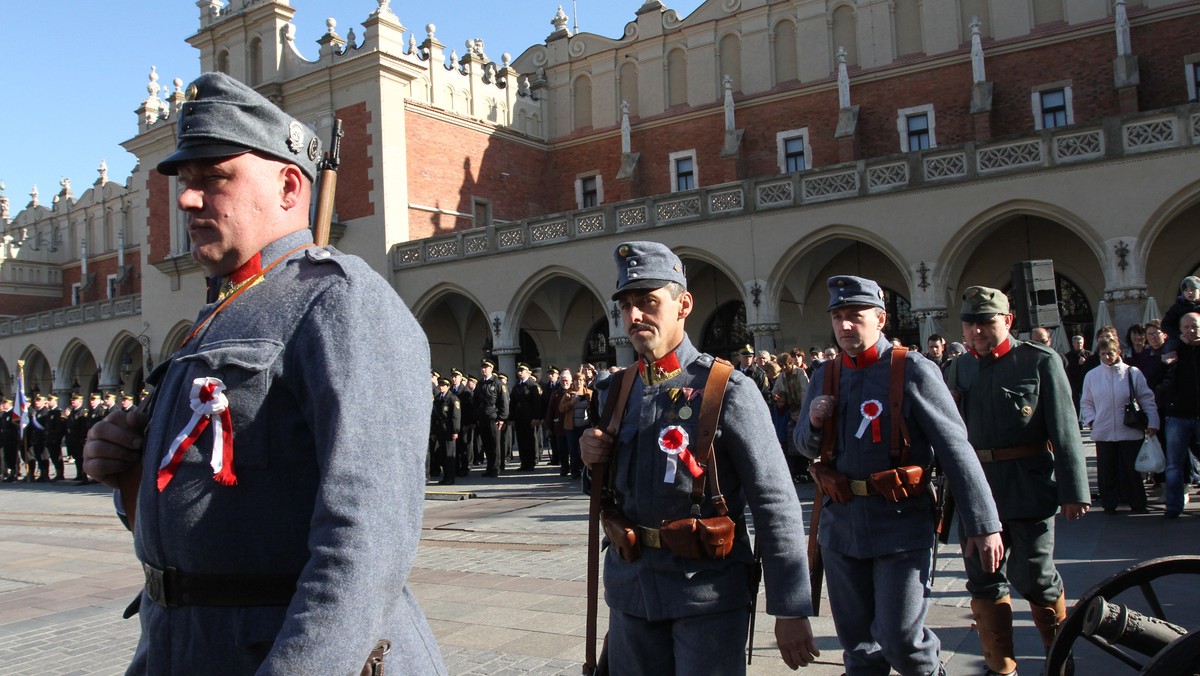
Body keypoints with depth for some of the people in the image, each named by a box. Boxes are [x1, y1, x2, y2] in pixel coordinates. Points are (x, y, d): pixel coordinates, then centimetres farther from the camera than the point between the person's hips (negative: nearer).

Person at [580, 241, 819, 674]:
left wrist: (791, 610, -14)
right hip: (632, 588, 5)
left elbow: (776, 504, -13)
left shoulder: (727, 389, -12)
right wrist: (594, 456, -5)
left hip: (708, 591, -5)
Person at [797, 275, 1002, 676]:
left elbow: (956, 450, -9)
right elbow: (806, 446, 16)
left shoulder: (914, 370, -8)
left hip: (901, 525, -5)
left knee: (898, 637, -2)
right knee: (857, 642, 14)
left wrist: (984, 525, -13)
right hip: (841, 524, 5)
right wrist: (813, 423, -7)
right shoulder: (824, 376, 7)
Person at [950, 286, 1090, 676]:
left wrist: (1074, 491, -10)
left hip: (1028, 488, -4)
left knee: (1033, 577, 4)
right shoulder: (962, 367, 8)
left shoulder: (1041, 361, -5)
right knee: (984, 581, 9)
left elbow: (1065, 431, -7)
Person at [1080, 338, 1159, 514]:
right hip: (1103, 432, 2)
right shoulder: (1092, 375, 3)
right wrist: (1092, 420, -1)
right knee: (1107, 471, 6)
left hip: (1130, 432, -1)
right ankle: (1109, 504, 18)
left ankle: (1138, 505, 19)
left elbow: (1147, 399, 2)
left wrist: (1152, 423, -3)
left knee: (1131, 470, 5)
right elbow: (1086, 403, 12)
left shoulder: (1132, 373, -2)